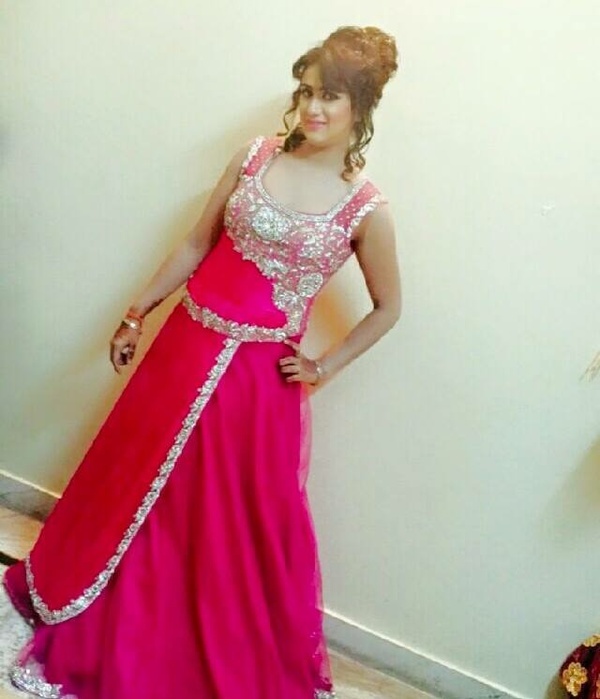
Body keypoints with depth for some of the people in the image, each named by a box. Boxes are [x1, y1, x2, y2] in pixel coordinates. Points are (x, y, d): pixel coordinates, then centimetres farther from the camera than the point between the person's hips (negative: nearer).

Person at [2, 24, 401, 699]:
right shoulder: (255, 156, -2)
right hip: (187, 344, 4)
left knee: (244, 523, 9)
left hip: (260, 375, -4)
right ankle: (103, 634, 44)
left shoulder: (367, 208, -10)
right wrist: (137, 313, 10)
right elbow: (197, 244, 6)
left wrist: (325, 366, 0)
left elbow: (387, 307, 3)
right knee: (135, 490, 18)